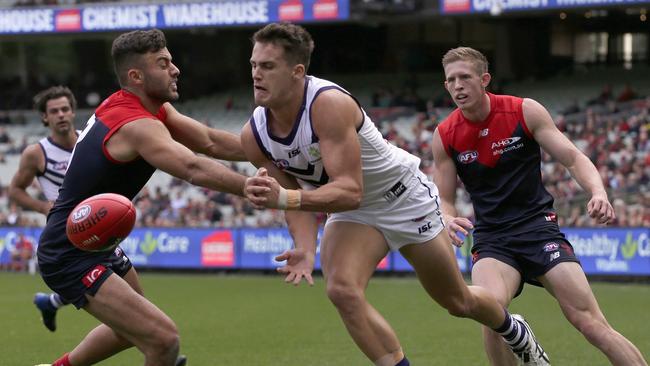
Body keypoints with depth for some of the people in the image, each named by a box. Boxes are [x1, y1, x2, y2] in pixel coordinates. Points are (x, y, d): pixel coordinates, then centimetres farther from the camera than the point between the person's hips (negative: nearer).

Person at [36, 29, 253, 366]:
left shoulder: (153, 108, 4)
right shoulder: (137, 125, -26)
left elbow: (210, 142, 2)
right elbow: (193, 168, -41)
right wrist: (255, 190, -45)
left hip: (95, 246, 11)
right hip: (72, 258, -11)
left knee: (133, 326, 32)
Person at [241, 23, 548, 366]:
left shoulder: (329, 104, -36)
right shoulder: (254, 136, -16)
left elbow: (350, 191, -41)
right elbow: (296, 199, -3)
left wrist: (284, 198, -53)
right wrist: (305, 250, -21)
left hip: (405, 197, -4)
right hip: (352, 212, 4)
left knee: (459, 302, 13)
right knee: (342, 290, -26)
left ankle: (517, 334, 46)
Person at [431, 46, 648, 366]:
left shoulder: (525, 111, -5)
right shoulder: (444, 136, 0)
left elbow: (573, 158, -3)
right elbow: (444, 199, 9)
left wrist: (598, 192, -23)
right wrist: (448, 220, -15)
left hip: (538, 227, -1)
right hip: (491, 239, 1)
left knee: (591, 323, -11)